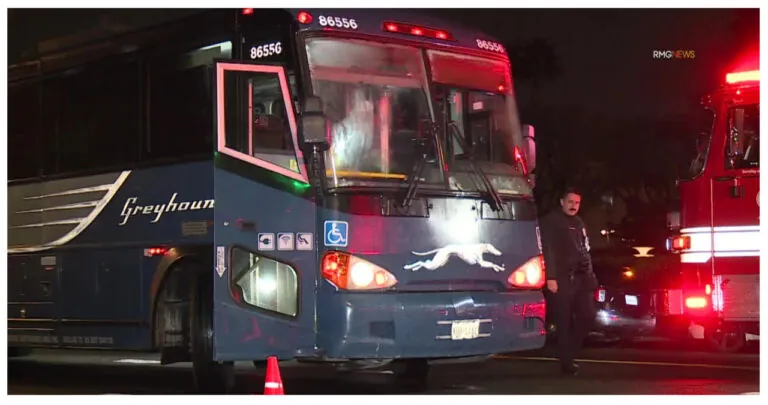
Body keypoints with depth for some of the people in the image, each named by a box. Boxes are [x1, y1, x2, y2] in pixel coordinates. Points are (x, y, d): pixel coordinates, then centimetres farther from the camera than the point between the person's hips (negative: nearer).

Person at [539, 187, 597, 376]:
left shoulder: (579, 223, 21)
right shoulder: (550, 222, -2)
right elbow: (547, 251, -10)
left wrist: (589, 275, 15)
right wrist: (550, 278, -17)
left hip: (581, 278, 7)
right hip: (562, 280, -7)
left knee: (587, 317, 3)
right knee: (564, 321, -3)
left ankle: (570, 352, 18)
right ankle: (566, 361, 4)